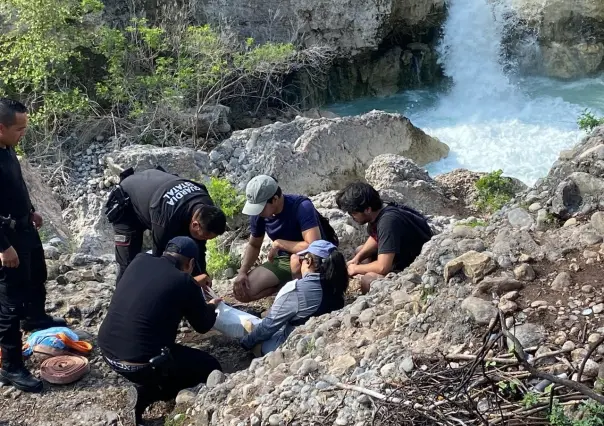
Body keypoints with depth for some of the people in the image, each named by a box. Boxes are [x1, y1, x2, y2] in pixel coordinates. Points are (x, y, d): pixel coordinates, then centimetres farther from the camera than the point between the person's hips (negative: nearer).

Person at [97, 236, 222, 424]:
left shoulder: (139, 260, 6)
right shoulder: (184, 282, -8)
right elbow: (203, 325, 9)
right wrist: (211, 307, 30)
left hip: (107, 352, 7)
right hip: (141, 363, -7)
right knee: (211, 368, 10)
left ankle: (145, 386, 11)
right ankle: (148, 393, 0)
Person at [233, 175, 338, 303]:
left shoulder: (302, 207, -29)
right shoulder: (258, 215, -10)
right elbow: (253, 245, 7)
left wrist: (279, 243, -26)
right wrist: (242, 272, -10)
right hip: (284, 260, 6)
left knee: (297, 260, -41)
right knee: (242, 292, -10)